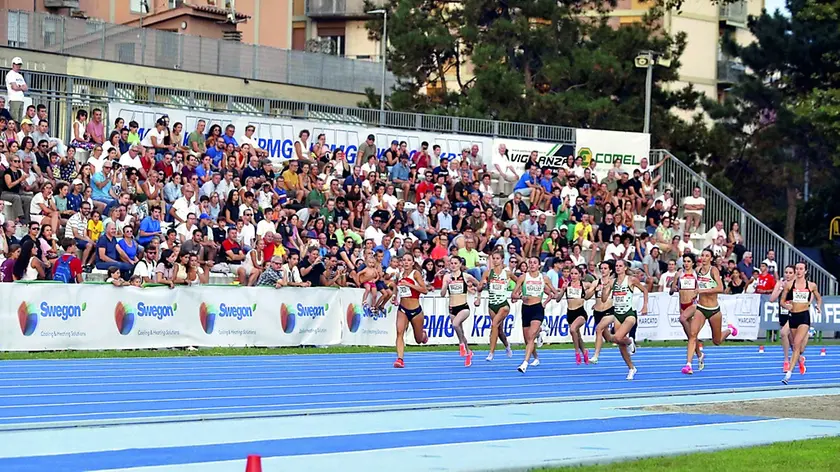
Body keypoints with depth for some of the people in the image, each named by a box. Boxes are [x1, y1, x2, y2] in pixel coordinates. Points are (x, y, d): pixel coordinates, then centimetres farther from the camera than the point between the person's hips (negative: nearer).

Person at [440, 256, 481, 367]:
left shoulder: (466, 276, -4)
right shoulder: (447, 277, 1)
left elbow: (478, 285, 12)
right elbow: (442, 294, -6)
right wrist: (446, 284, -22)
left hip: (464, 307, -4)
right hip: (452, 309, 4)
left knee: (455, 324, -31)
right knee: (460, 332, 13)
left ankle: (462, 344, -8)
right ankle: (468, 352, 33)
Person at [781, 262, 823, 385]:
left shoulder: (811, 286, 4)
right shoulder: (789, 285, 3)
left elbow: (819, 298, 20)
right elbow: (782, 301, 7)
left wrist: (818, 306, 0)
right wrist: (787, 306, -15)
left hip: (804, 316, -2)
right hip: (793, 316, 2)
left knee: (797, 344, -17)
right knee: (796, 345, 13)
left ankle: (788, 373, -20)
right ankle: (800, 359, 49)